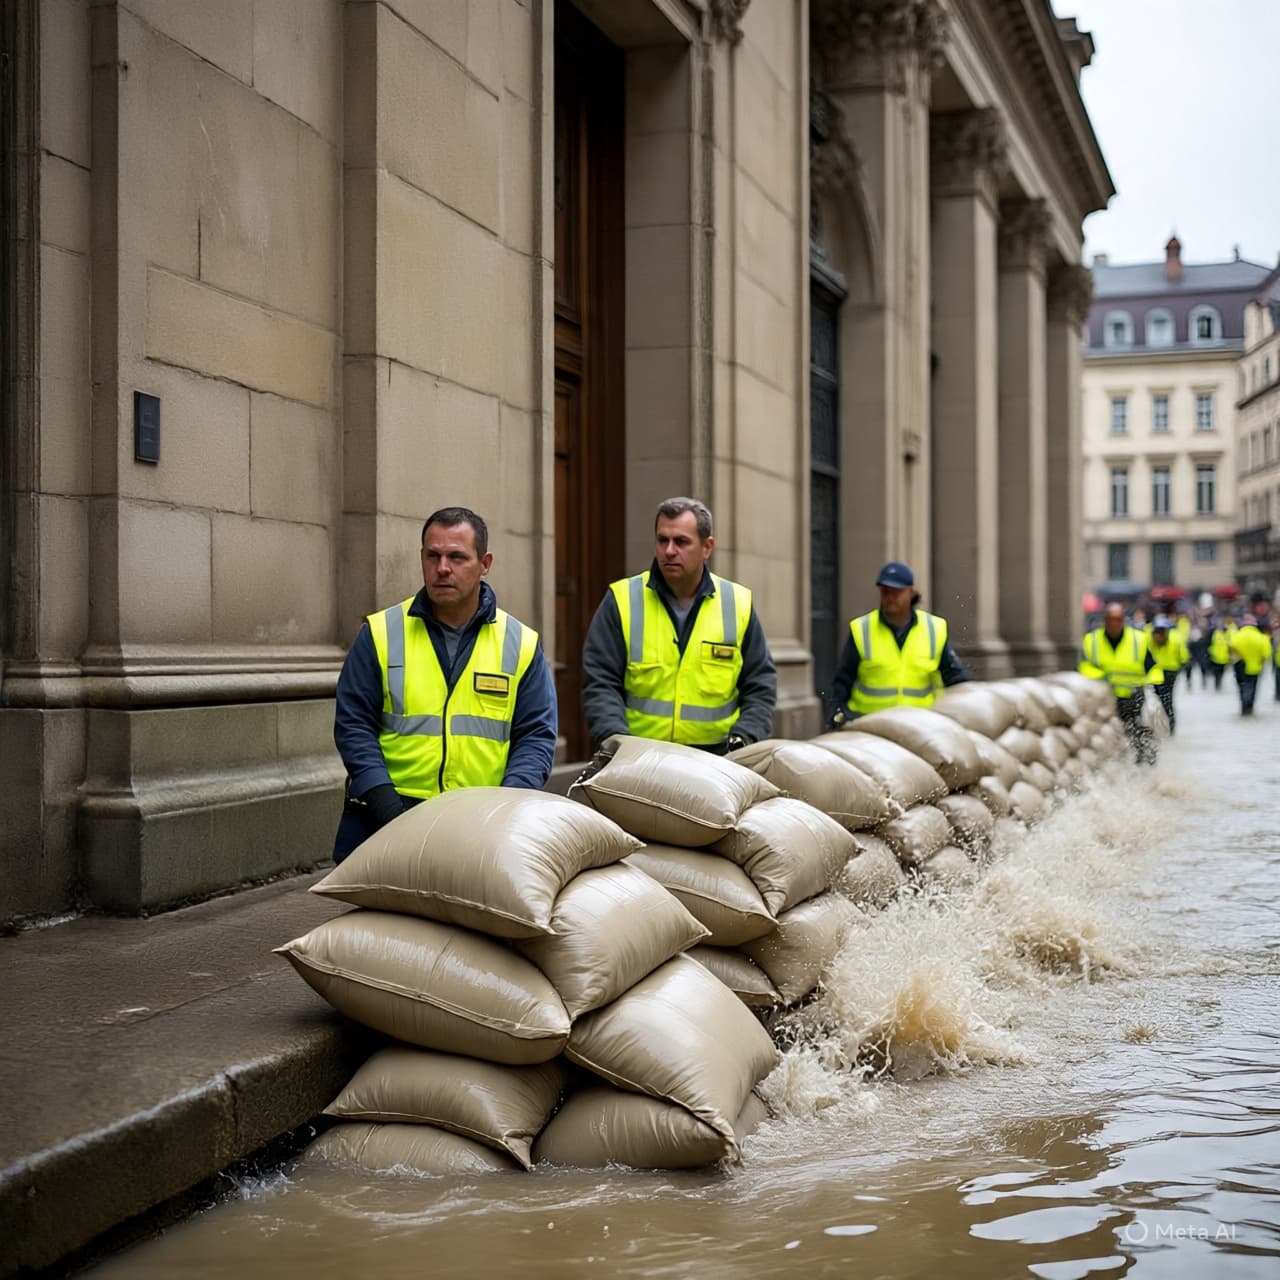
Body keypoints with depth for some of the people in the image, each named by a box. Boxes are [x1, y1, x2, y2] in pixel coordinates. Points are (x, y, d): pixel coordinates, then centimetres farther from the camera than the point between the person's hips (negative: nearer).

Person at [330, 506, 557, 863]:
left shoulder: (520, 644, 8)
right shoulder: (381, 634, 6)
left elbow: (536, 736, 7)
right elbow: (353, 724, 4)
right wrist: (383, 801, -9)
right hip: (386, 822, 0)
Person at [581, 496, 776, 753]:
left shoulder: (738, 604, 9)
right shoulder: (622, 600, 4)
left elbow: (761, 686, 13)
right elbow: (599, 683, 2)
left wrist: (743, 737, -4)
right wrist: (616, 740, -14)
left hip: (716, 760, 1)